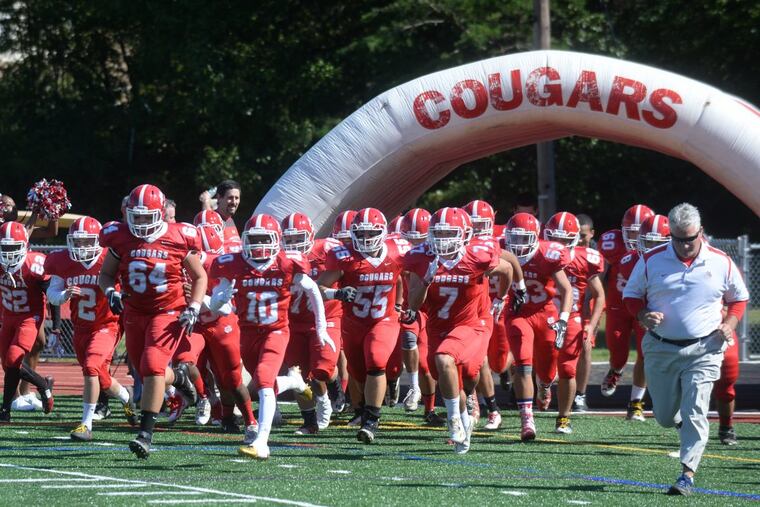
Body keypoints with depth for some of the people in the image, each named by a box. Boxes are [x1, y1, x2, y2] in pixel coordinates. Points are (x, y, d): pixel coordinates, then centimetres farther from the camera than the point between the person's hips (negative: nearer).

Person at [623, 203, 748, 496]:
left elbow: (739, 298, 13)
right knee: (665, 416, 10)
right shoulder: (652, 260, -3)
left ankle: (688, 474, -9)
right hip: (661, 349, 2)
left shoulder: (720, 263, -2)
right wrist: (643, 316, -12)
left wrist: (729, 324, -4)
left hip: (704, 351, -2)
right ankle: (686, 426, 46)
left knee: (694, 413, -12)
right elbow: (631, 295, 8)